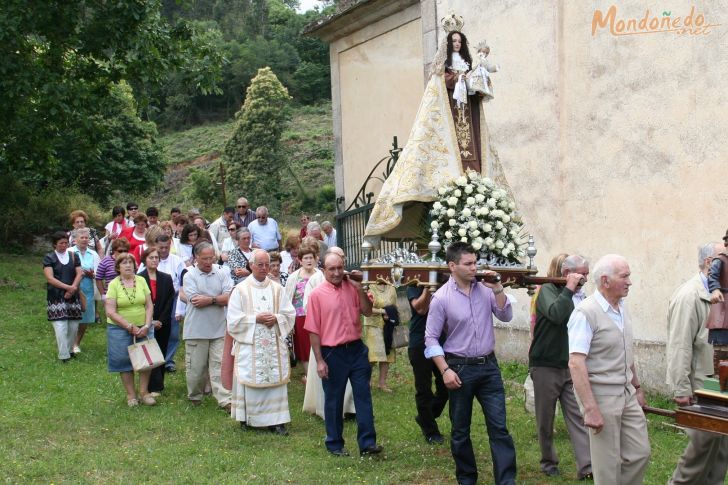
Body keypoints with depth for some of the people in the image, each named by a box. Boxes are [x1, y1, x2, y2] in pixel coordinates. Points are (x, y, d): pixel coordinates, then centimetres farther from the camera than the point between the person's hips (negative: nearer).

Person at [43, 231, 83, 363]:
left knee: (74, 326, 5)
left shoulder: (73, 256, 12)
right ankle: (64, 356, -6)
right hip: (56, 297, -4)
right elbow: (50, 278, -9)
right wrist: (68, 287, -16)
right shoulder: (49, 258, 1)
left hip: (73, 297, 4)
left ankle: (69, 350, 23)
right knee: (61, 326, -10)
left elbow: (79, 274, 4)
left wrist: (72, 289, -11)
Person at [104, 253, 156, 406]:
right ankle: (131, 395, 16)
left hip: (143, 328, 2)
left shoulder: (141, 281, 3)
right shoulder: (113, 284, -6)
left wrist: (146, 326, -9)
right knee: (125, 361, 3)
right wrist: (130, 327, -14)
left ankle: (144, 392, 13)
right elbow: (110, 311, -11)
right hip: (121, 329, -2)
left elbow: (149, 305, 3)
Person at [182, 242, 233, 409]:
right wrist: (219, 299, -8)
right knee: (196, 367, 8)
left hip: (218, 329, 2)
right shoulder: (190, 276, -4)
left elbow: (229, 298, -5)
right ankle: (194, 397, 26)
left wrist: (209, 299, -14)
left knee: (219, 365, -1)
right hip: (197, 330, -2)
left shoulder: (222, 274, 5)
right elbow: (195, 301, -15)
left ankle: (225, 400, -3)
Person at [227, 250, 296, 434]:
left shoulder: (276, 289, 8)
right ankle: (248, 418, 11)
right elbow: (233, 319, -4)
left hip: (274, 344, 2)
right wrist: (256, 318, -13)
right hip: (249, 345, -2)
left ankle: (275, 419, 3)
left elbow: (290, 314, 8)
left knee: (275, 380, -1)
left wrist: (276, 318, -11)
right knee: (250, 380, -2)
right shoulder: (241, 290, 0)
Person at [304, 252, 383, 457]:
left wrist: (360, 289, -9)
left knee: (363, 396, 2)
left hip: (356, 349, 3)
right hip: (333, 353, -3)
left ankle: (367, 443, 7)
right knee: (334, 400, 8)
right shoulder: (317, 294, -7)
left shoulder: (352, 288, 4)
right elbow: (313, 330, -6)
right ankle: (334, 444, 21)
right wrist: (319, 361, -9)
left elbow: (367, 311, 2)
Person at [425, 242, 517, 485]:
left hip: (489, 366, 3)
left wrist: (498, 290, -11)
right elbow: (431, 339, -6)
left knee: (499, 427, 0)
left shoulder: (485, 288, 1)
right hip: (460, 368, -3)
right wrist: (445, 370, -13)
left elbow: (506, 317, 1)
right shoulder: (441, 298, -9)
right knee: (460, 430, 9)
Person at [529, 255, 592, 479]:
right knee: (546, 419, 9)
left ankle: (586, 466, -8)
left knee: (578, 417, -5)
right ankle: (548, 461, 25)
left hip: (572, 368, 4)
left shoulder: (582, 298, 8)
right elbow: (556, 314, -30)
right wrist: (569, 288, -21)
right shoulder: (548, 290, -9)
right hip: (546, 366, -4)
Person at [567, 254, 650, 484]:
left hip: (627, 394, 8)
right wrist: (590, 409, -26)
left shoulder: (622, 309, 8)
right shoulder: (585, 313, -18)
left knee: (640, 453, 11)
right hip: (601, 395, -8)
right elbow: (576, 364, -23)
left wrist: (637, 387, 20)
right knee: (608, 465, 3)